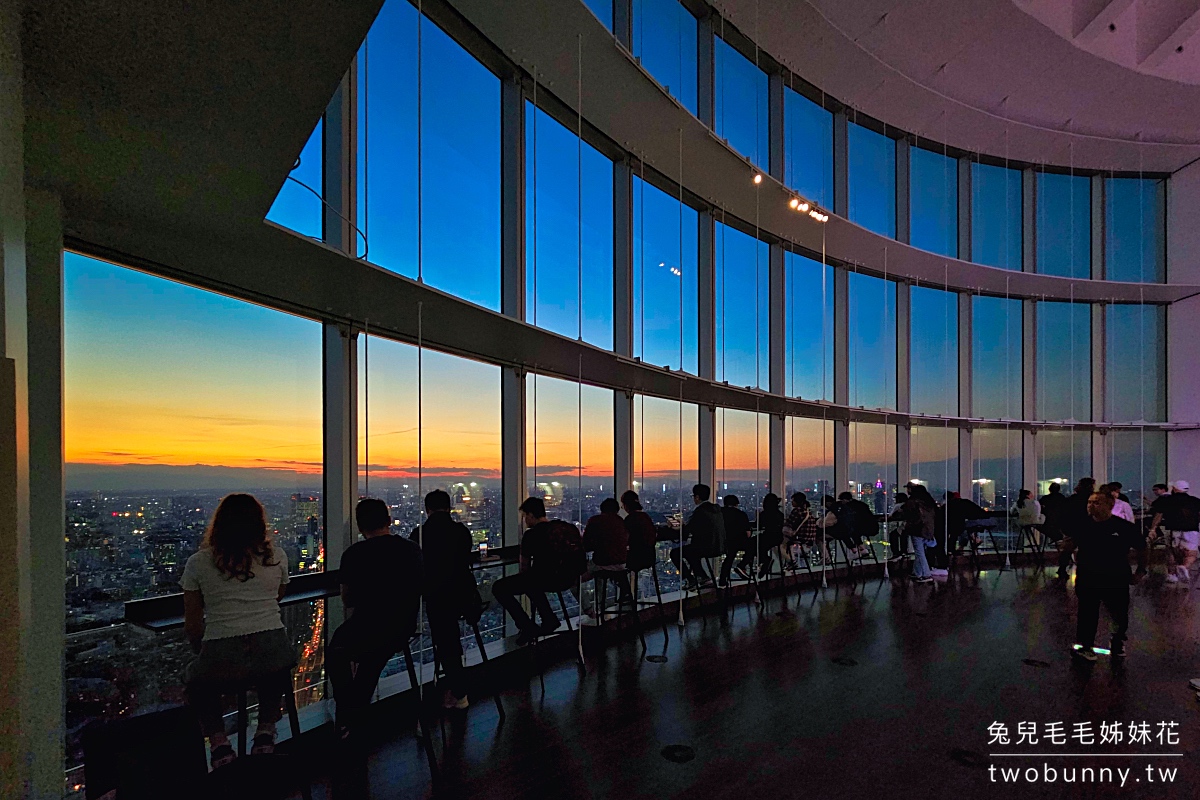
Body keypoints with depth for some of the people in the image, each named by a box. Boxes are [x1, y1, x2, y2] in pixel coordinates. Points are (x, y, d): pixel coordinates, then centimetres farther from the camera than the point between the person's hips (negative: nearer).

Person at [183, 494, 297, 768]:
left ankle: (218, 741, 14)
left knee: (197, 680, 34)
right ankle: (266, 731, 24)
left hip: (220, 656, -1)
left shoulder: (198, 563, 4)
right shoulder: (277, 557, 6)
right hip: (274, 652, 2)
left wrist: (202, 655, 26)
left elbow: (192, 625, 10)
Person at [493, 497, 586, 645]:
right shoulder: (569, 527, 13)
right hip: (569, 579, 8)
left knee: (498, 588, 3)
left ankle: (528, 628, 0)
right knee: (531, 581, 34)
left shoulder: (532, 534, -5)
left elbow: (525, 567, 6)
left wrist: (523, 580, 29)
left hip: (546, 579, -8)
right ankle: (550, 620, 28)